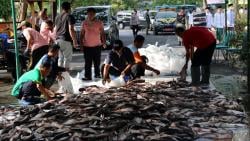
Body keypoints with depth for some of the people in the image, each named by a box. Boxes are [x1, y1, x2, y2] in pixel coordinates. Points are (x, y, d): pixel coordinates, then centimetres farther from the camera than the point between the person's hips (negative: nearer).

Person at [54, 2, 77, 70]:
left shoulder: (57, 17, 15)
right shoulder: (69, 16, -7)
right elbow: (71, 29, -14)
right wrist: (74, 40, -11)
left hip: (58, 40, 7)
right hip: (66, 40, -7)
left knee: (60, 58, 14)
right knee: (67, 58, -2)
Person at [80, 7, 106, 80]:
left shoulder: (99, 23, 2)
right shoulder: (84, 23, 6)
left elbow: (102, 33, 3)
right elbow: (82, 34, 9)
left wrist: (104, 42, -5)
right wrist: (81, 43, 3)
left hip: (97, 45, 0)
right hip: (87, 46, 0)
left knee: (97, 62, 8)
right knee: (88, 63, 0)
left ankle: (97, 74, 22)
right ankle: (87, 76, 2)